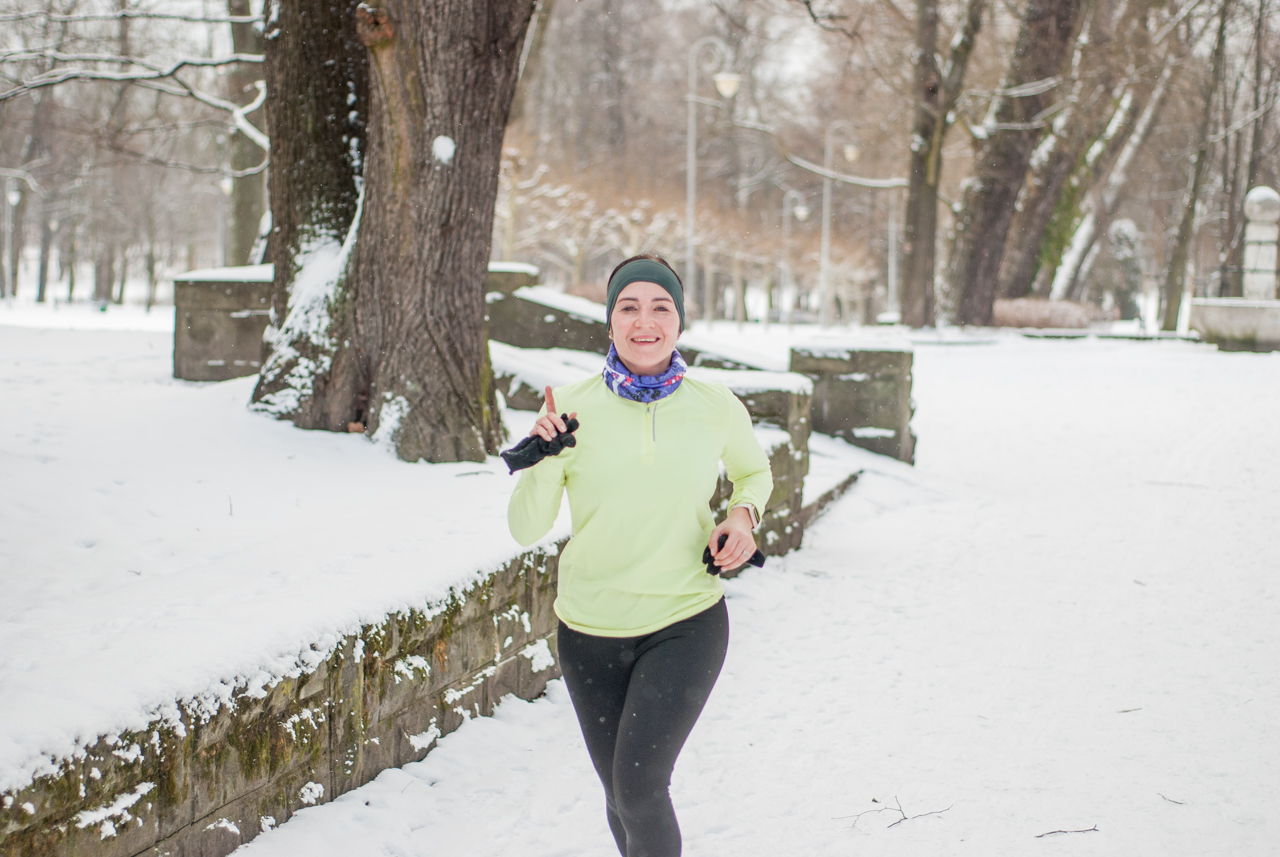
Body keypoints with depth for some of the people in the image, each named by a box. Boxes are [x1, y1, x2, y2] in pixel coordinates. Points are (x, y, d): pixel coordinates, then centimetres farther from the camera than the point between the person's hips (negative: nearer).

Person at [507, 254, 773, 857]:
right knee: (620, 794, 15)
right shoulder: (572, 407, -6)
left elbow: (754, 471, 18)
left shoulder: (715, 407, -4)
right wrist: (545, 459, -21)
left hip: (687, 625, -2)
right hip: (590, 631, 2)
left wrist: (744, 514, -3)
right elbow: (526, 529, -4)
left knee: (639, 785, -18)